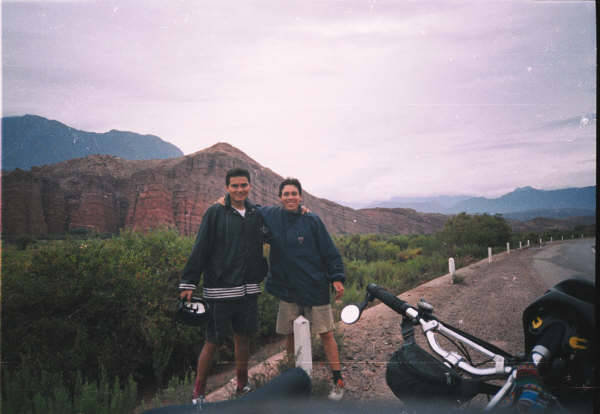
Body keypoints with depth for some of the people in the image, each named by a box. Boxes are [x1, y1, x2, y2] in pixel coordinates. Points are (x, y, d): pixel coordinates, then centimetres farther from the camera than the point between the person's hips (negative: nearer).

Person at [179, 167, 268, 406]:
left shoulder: (257, 214, 6)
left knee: (243, 337, 15)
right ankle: (198, 392, 19)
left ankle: (242, 385, 33)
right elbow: (200, 249, -7)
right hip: (220, 290, -4)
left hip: (248, 289, 4)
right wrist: (189, 283, -10)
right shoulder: (215, 213, -5)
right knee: (212, 342, 2)